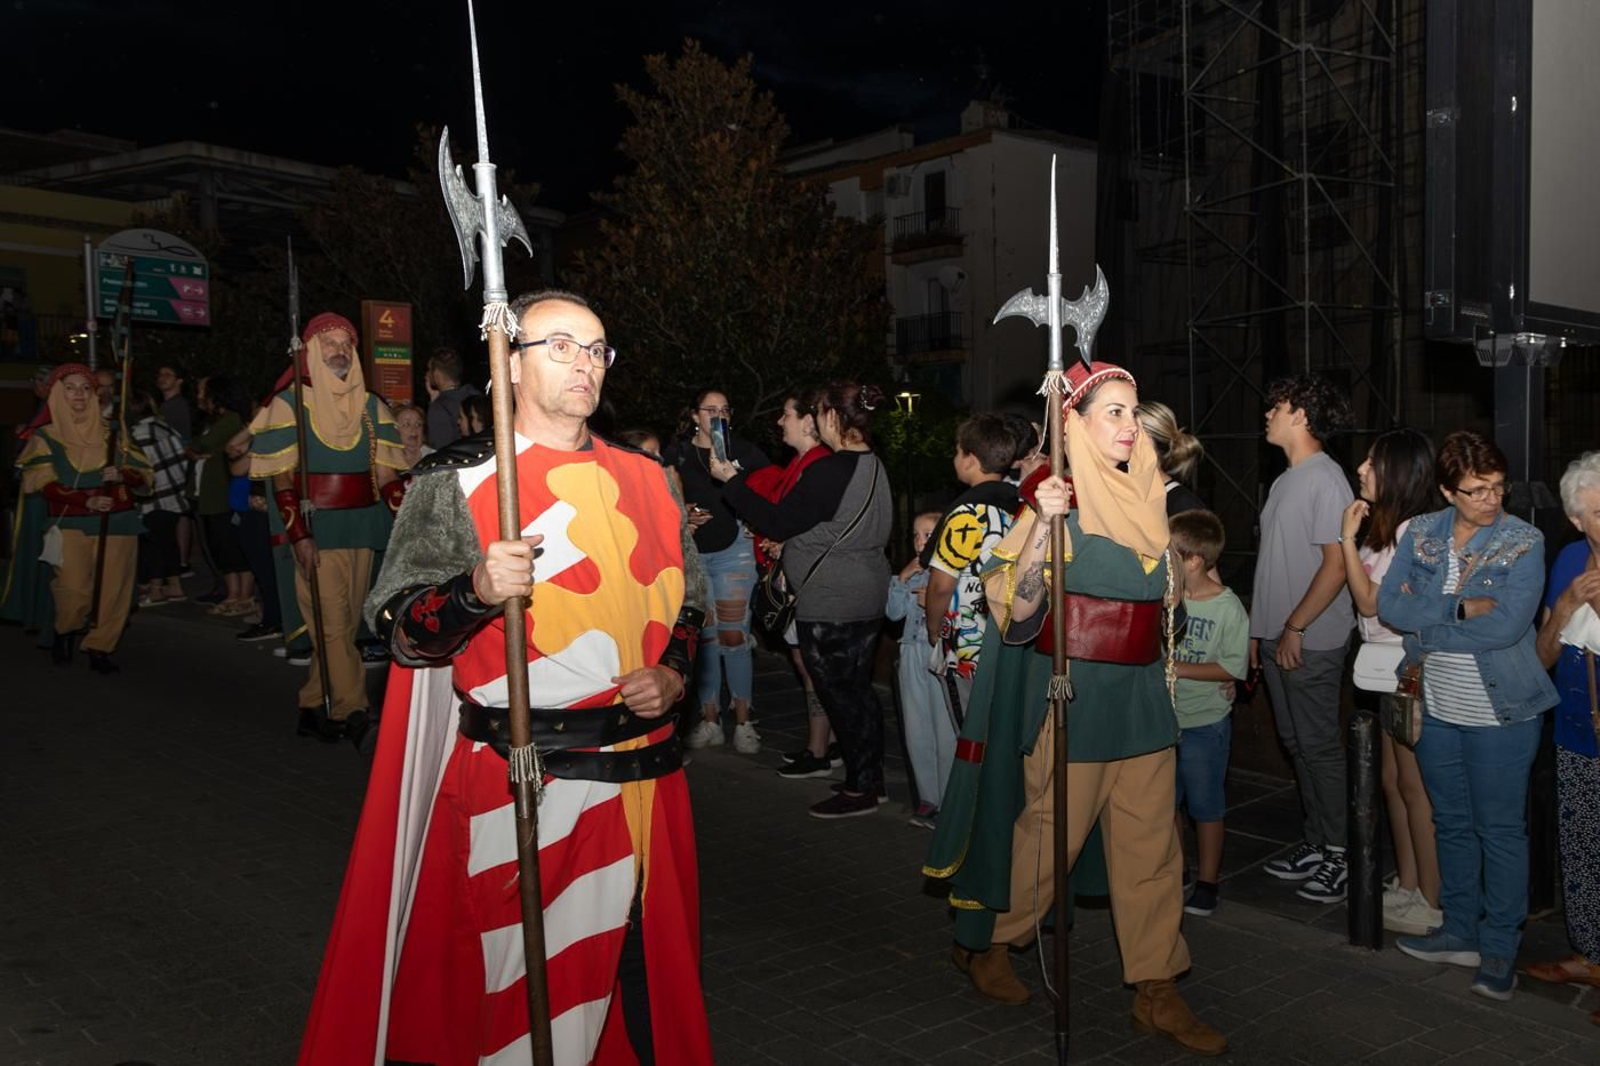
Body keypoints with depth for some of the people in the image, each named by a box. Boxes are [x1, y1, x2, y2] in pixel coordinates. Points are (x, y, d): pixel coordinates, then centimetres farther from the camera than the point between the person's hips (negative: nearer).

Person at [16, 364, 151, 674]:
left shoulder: (112, 432, 10)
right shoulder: (46, 438, 7)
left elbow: (143, 476, 8)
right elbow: (45, 485, -4)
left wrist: (122, 475, -15)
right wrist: (87, 500, -18)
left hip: (117, 522, 1)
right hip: (71, 523, -1)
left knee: (113, 589, -7)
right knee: (73, 590, -15)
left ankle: (99, 648, 10)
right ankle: (65, 632, 16)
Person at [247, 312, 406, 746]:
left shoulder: (370, 406, 11)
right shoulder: (289, 404, -1)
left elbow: (385, 474, 8)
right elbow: (282, 478, -6)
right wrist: (299, 536, -15)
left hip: (361, 529, 5)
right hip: (317, 532, -5)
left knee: (343, 625, 9)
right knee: (332, 625, -9)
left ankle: (313, 708, 20)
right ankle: (353, 714, -9)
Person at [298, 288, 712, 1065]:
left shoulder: (644, 481, 11)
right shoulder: (455, 483, -2)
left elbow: (687, 604, 18)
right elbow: (402, 632, -8)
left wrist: (672, 673, 0)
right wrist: (476, 590, -26)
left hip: (645, 774, 5)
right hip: (521, 785, -4)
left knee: (647, 978, 15)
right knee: (529, 987, 2)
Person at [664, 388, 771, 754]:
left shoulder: (742, 450, 0)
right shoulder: (675, 453, 3)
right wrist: (681, 516, -11)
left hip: (732, 550, -2)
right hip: (691, 552, 2)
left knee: (733, 637, -3)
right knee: (704, 637, 7)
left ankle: (743, 722, 5)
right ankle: (710, 720, 14)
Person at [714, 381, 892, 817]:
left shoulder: (828, 471, -22)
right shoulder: (874, 466, 7)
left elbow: (777, 523, -17)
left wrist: (730, 479, -10)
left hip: (829, 605, -9)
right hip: (868, 596, 9)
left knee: (838, 694, 2)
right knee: (859, 689, 17)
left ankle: (858, 790, 12)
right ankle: (872, 778, 27)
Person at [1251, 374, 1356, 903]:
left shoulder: (1325, 479, -14)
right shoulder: (1285, 481, 15)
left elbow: (1336, 566, -18)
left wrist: (1295, 628, -18)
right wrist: (1259, 629, 16)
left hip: (1311, 643, -9)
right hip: (1278, 639, 9)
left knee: (1319, 745, -2)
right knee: (1296, 743, 14)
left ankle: (1341, 856, 9)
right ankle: (1317, 845, 25)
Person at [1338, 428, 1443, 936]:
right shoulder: (1388, 526, 12)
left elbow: (1370, 601, -18)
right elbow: (1362, 592, 9)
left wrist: (1349, 538, -15)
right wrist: (1355, 536, 3)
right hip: (1387, 670, 10)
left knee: (1415, 788, -1)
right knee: (1393, 782, 15)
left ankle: (1431, 905, 9)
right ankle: (1407, 887, 27)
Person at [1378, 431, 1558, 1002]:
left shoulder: (1524, 542, -11)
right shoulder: (1421, 532, 1)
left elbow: (1506, 626, -22)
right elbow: (1389, 605, -8)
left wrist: (1425, 626, -14)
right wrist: (1460, 608, -19)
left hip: (1501, 712, -4)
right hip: (1438, 708, 4)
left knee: (1500, 830, 6)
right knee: (1452, 825, 16)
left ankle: (1500, 949, 20)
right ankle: (1461, 932, 31)